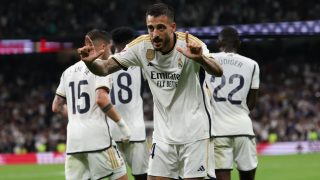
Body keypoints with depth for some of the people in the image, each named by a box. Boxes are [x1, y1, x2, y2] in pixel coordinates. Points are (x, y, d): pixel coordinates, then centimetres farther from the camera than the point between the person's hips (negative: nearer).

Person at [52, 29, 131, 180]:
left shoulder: (68, 71, 17)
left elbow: (56, 107, 19)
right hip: (97, 136, -6)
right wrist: (121, 123, -10)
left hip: (73, 139, 6)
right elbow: (101, 99, -18)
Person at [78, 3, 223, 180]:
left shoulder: (189, 44, -19)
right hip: (163, 133, 4)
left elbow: (217, 72, -34)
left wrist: (200, 58, -56)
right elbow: (105, 68, -5)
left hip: (193, 130, -4)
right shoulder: (141, 46, -7)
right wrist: (90, 62, -28)